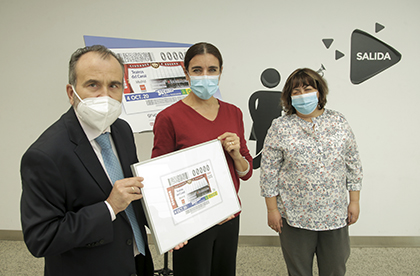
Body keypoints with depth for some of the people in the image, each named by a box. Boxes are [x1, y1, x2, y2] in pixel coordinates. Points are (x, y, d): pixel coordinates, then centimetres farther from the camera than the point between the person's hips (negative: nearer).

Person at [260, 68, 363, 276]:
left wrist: (354, 201, 5)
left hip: (335, 216, 2)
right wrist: (272, 209, -6)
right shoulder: (280, 127, -6)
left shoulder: (339, 123, 3)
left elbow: (353, 165, 7)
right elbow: (269, 171, -5)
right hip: (294, 216, -2)